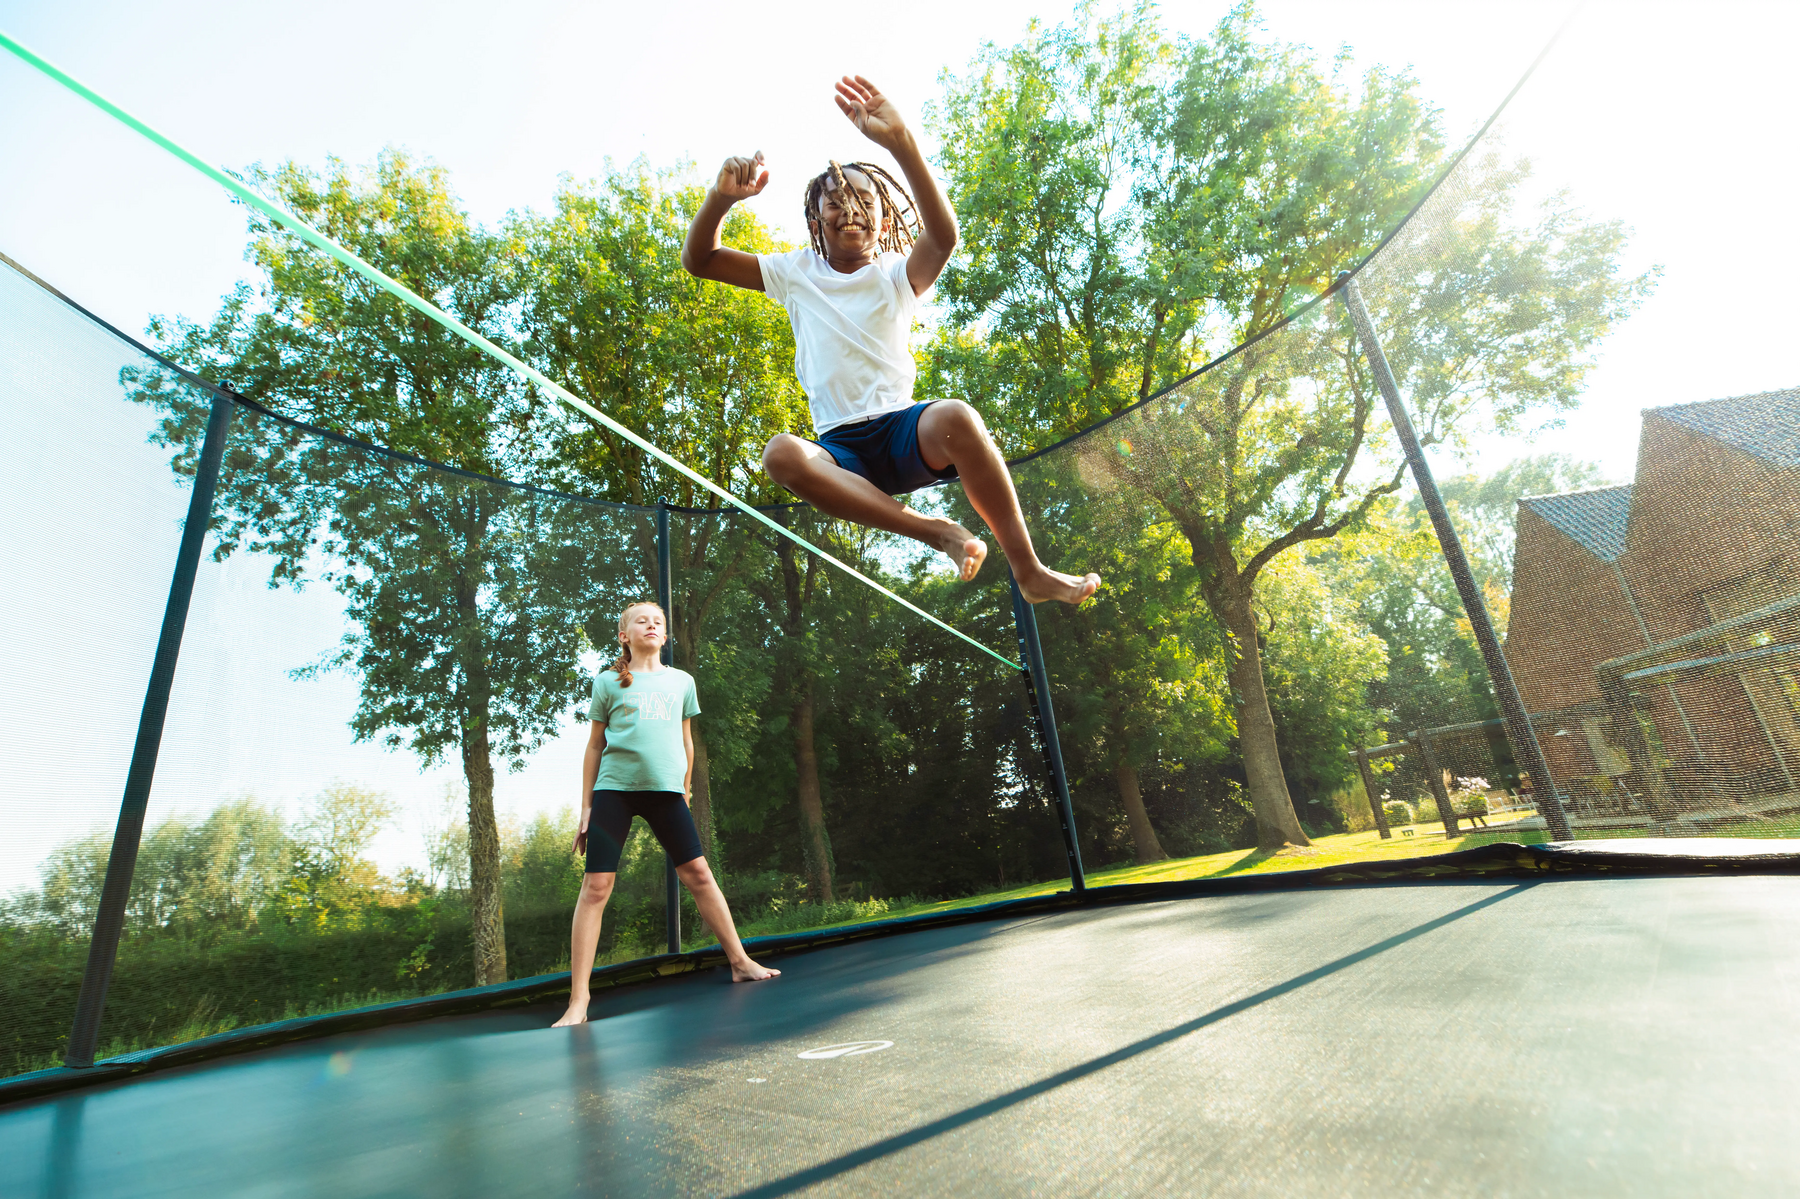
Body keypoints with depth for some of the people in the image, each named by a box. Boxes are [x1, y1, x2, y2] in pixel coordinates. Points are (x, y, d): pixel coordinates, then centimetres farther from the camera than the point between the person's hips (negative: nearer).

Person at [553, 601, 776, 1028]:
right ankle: (578, 998, 4)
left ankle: (740, 962, 14)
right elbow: (594, 746, 9)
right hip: (614, 788, -1)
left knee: (698, 873, 1)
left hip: (665, 789, 2)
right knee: (596, 886, -5)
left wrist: (685, 789, 19)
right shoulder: (609, 682, 6)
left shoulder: (682, 681, 13)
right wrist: (586, 807, 6)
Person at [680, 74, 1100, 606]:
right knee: (781, 454, -33)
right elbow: (699, 260, 12)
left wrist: (900, 141, -28)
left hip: (902, 429, -1)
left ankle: (1030, 572, -21)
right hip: (841, 452, 1)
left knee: (955, 417, -36)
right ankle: (935, 531, -26)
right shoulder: (798, 274, 15)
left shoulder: (896, 277, 7)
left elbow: (943, 237, -16)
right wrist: (721, 197, -9)